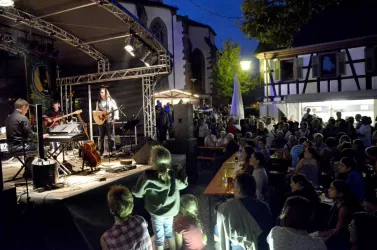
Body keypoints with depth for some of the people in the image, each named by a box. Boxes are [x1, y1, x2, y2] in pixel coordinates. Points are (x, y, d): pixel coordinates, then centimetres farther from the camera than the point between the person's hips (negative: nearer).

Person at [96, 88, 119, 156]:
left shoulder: (111, 101, 2)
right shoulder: (98, 102, 14)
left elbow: (116, 110, -4)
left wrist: (114, 119, -15)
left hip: (109, 121, -4)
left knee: (110, 137, -3)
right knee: (101, 137, 6)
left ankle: (111, 152, 3)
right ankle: (101, 152, 13)